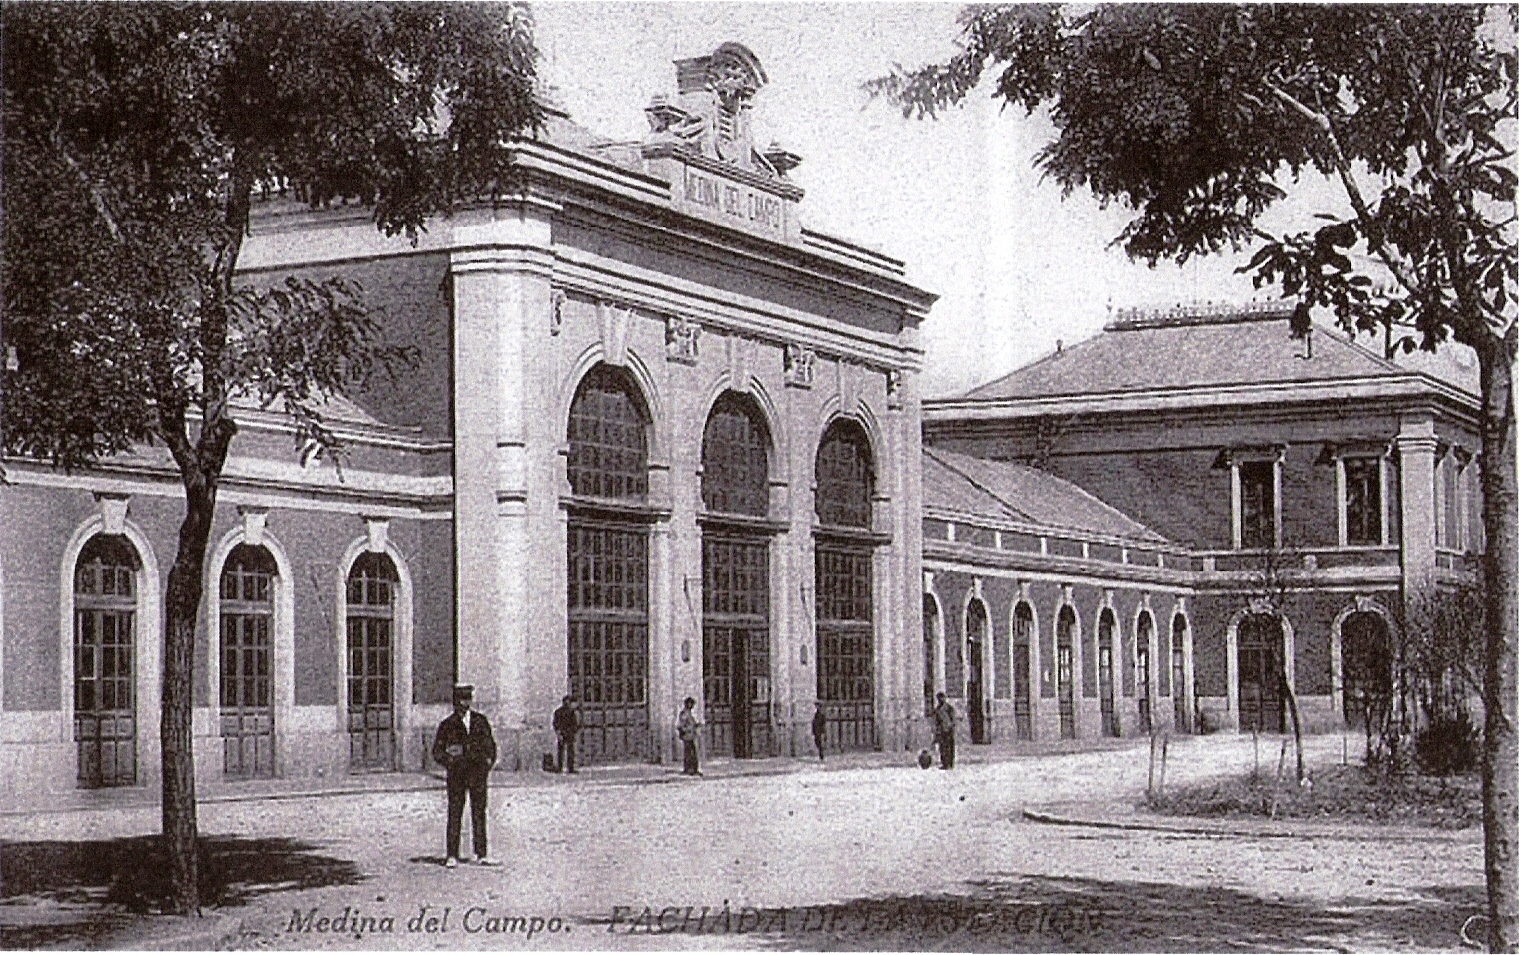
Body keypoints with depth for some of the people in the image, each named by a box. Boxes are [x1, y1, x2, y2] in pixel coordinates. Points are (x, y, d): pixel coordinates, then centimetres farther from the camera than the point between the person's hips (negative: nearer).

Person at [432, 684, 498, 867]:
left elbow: (490, 744, 17)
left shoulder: (480, 721, 11)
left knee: (479, 813, 4)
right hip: (456, 774, -2)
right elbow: (437, 751, 6)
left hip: (478, 771, 2)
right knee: (455, 814, -3)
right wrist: (449, 760, -8)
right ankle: (452, 856, 1)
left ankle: (481, 854, 8)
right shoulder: (448, 724, 3)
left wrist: (488, 764, 5)